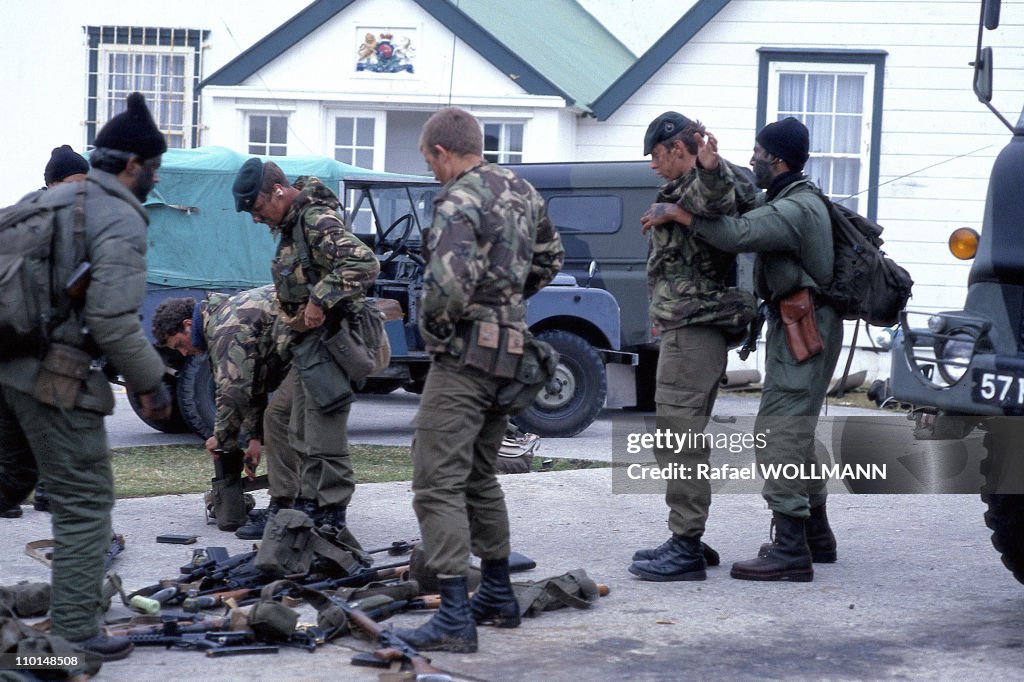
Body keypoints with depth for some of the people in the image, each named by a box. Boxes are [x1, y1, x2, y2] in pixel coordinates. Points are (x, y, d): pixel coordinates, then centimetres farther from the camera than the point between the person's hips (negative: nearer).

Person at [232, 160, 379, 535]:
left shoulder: (318, 221, -18)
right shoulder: (290, 224, 13)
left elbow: (365, 263, -31)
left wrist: (321, 300, -28)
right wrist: (292, 315, 11)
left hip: (329, 339, -11)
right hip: (307, 340, 11)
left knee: (325, 434, -6)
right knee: (303, 432, 16)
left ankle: (331, 517, -1)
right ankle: (309, 503, 25)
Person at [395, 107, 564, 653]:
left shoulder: (458, 203, -16)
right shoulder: (522, 192, 12)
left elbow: (449, 285, -29)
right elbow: (549, 258, 26)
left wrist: (431, 326, -10)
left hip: (465, 356, -9)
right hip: (510, 351, 9)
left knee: (439, 484, -9)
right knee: (479, 476, 21)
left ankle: (454, 619, -14)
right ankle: (497, 597, 28)